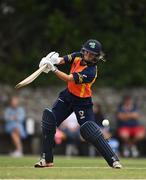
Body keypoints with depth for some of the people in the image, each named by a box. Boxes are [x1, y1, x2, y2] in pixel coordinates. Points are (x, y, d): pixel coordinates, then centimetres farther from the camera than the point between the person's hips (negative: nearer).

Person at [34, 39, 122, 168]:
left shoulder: (91, 72, -28)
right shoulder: (78, 56, -7)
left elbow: (68, 79, -33)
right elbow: (62, 60, -11)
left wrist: (53, 69, -38)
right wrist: (52, 60, -34)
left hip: (82, 102, -7)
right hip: (68, 95, 7)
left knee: (92, 133, -14)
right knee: (49, 121, -2)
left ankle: (113, 160, -4)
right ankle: (47, 159, 6)